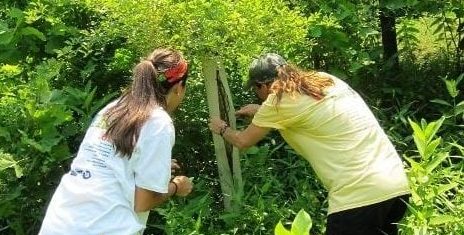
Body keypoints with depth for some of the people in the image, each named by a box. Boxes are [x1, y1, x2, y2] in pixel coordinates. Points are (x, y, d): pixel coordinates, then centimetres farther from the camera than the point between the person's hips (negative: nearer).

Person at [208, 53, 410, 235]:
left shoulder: (281, 98, -3)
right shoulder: (323, 80, 18)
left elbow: (243, 141, 13)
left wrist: (222, 128, 33)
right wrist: (260, 112, 48)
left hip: (361, 195, -8)